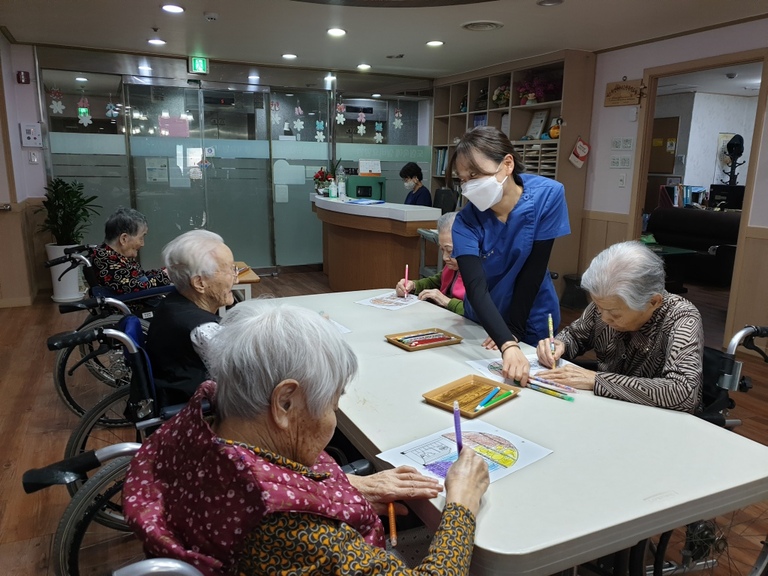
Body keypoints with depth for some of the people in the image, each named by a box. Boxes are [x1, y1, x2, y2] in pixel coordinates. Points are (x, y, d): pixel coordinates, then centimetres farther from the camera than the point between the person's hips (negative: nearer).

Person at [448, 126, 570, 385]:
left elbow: (533, 270, -18)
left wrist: (513, 330, -17)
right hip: (482, 322, 1)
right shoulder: (466, 222, -23)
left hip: (532, 321, 0)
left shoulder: (547, 195, -22)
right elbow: (476, 289, -33)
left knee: (530, 381, 16)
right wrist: (507, 345, -46)